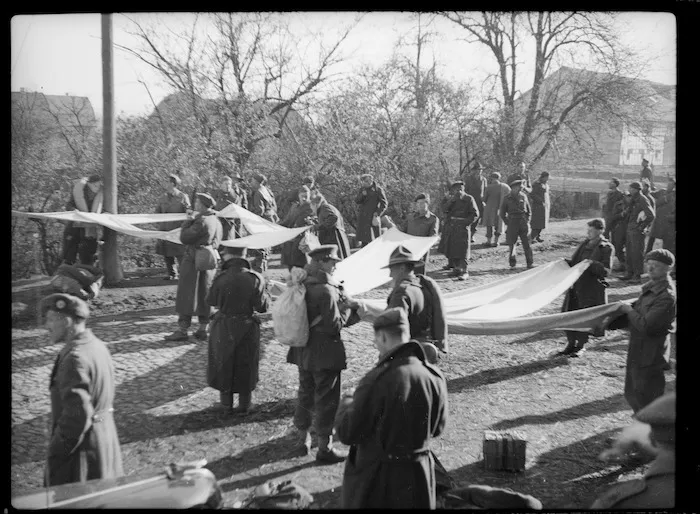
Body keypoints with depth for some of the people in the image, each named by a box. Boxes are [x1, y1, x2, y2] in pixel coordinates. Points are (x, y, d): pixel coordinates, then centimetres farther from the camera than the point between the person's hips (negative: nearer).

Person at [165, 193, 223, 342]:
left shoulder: (202, 221, -18)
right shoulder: (217, 221, 10)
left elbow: (184, 238, -18)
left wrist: (188, 221, -7)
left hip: (194, 262, -8)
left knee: (187, 296, -2)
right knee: (204, 296, 12)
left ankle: (182, 330, 1)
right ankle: (202, 330, 15)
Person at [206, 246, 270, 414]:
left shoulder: (221, 278, -17)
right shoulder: (255, 278, -14)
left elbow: (211, 301, -4)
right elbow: (262, 306, -12)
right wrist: (266, 292, 6)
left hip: (223, 327, -1)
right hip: (247, 329, 1)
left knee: (223, 364, 18)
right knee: (246, 365, 16)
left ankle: (226, 402, 28)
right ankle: (245, 403, 24)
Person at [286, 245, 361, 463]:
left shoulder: (303, 286, 3)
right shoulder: (327, 291, -23)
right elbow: (334, 325, -21)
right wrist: (347, 309, -4)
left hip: (303, 351, 8)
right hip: (325, 354, -8)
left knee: (305, 394, 21)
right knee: (326, 399, 4)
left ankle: (302, 437, 35)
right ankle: (325, 448, 14)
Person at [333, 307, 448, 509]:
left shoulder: (377, 380, -26)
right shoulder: (435, 377, -9)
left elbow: (347, 433, -16)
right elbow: (437, 428, 7)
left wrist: (347, 403, 2)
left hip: (379, 479, -4)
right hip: (420, 477, 5)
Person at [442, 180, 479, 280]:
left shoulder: (469, 199, -3)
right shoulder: (453, 200, 14)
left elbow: (475, 214, -7)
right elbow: (445, 210, 6)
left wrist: (466, 222, -14)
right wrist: (451, 201, -6)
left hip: (463, 228, -6)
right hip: (452, 228, 6)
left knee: (463, 250, -7)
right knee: (451, 250, 7)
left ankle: (464, 271, -6)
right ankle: (456, 269, 17)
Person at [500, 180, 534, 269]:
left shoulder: (523, 196, 7)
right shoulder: (507, 199, 1)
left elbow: (528, 210, 17)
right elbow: (502, 213, 8)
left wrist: (527, 221, 7)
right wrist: (507, 223, 0)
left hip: (523, 223, 1)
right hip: (512, 222, -1)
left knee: (526, 243, -3)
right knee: (511, 243, 1)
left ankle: (530, 263, 1)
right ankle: (512, 262, 15)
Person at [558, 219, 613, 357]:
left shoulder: (606, 248, -7)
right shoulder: (585, 244, 12)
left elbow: (605, 271, -13)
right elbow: (574, 261, 20)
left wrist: (591, 264, -26)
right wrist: (566, 262, 0)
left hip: (592, 289, -6)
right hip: (576, 286, 6)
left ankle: (581, 346, 18)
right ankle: (572, 344, 23)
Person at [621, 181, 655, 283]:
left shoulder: (642, 200, -14)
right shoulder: (633, 199, 13)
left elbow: (651, 215, -21)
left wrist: (643, 226, -16)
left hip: (637, 231, -9)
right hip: (630, 229, 9)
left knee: (637, 253, -5)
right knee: (629, 252, 13)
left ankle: (637, 276, 0)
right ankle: (630, 273, 22)